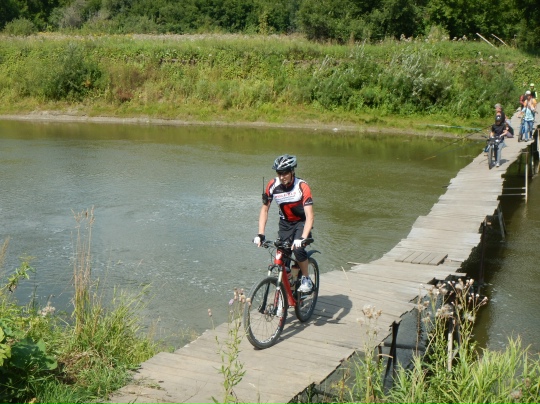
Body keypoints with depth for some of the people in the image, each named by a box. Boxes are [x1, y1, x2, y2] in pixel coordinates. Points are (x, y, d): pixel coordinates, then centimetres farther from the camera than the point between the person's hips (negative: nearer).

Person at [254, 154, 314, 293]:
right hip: (285, 223, 4)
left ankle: (306, 279, -7)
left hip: (302, 222, -4)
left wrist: (302, 238, -44)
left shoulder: (302, 186, -27)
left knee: (298, 249, -29)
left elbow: (309, 216, -31)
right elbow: (264, 210, -6)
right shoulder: (272, 185, -16)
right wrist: (260, 235, -17)